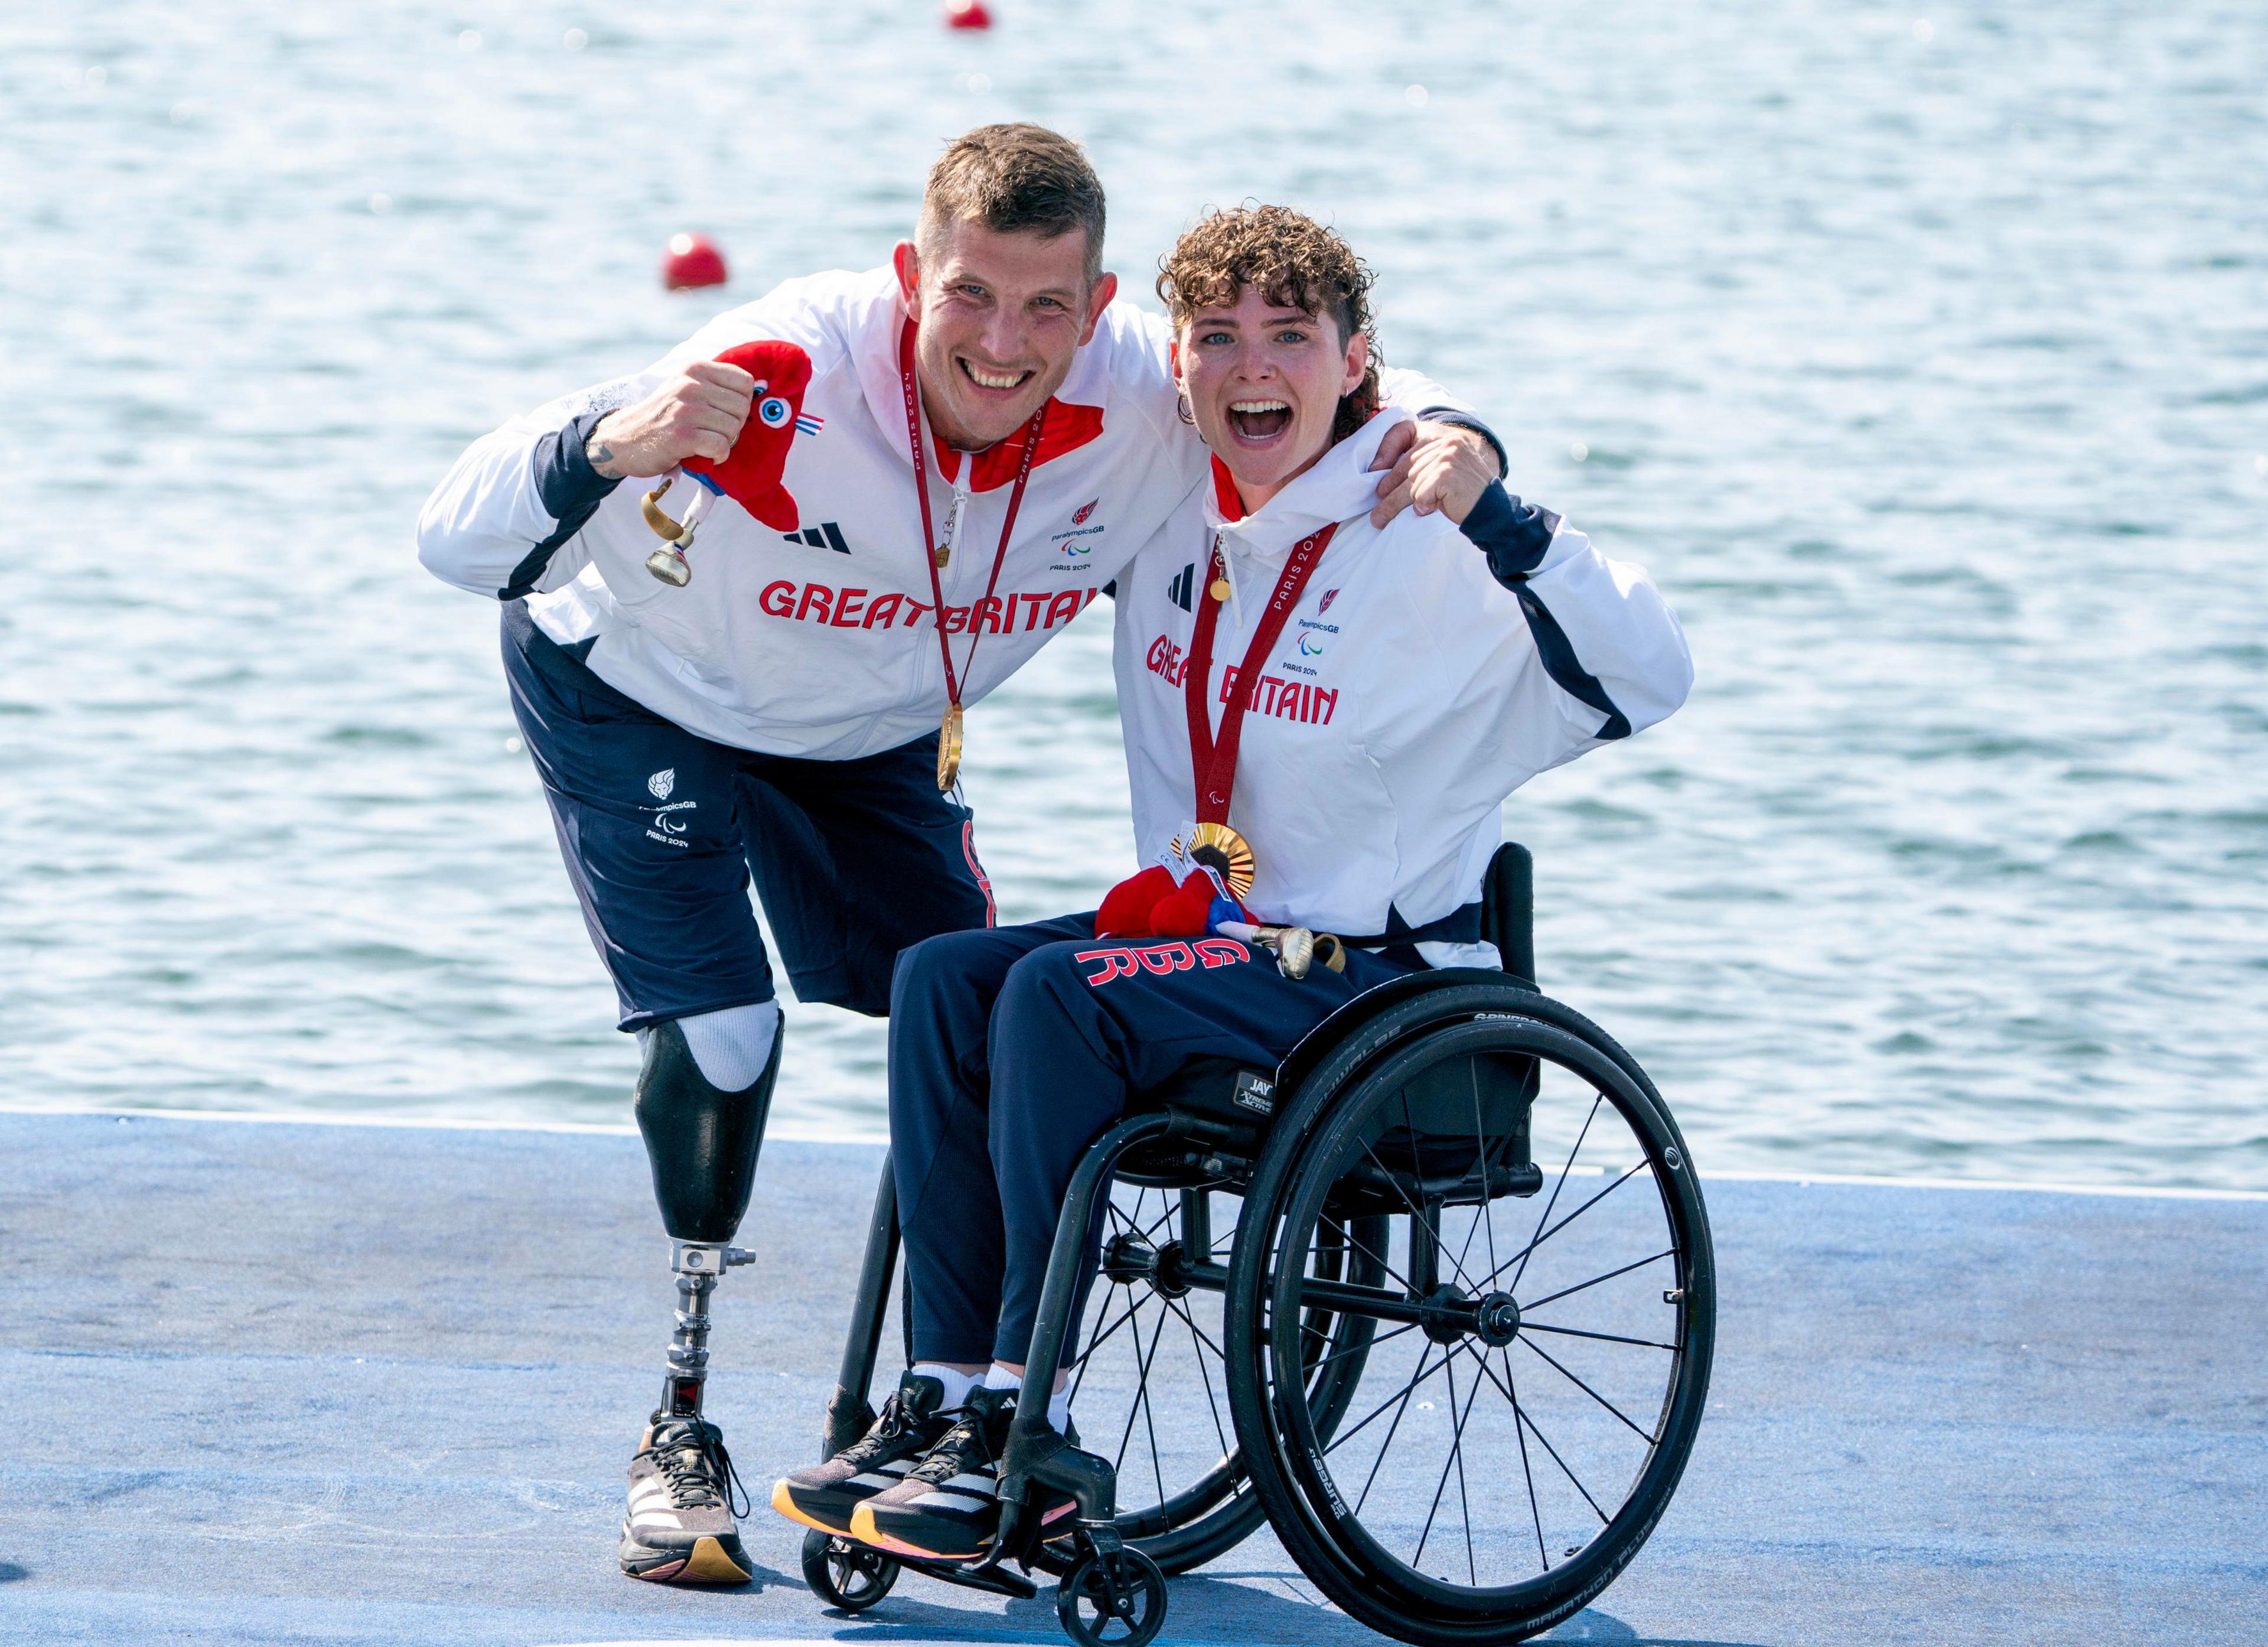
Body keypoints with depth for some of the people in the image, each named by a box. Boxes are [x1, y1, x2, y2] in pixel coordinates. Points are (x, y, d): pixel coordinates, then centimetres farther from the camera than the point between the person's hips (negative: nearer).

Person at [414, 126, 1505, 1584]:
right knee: (719, 1032, -18)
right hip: (638, 698, -4)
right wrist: (614, 448, -62)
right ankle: (679, 1437, -2)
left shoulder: (1147, 398, -29)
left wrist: (1450, 436, -36)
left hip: (869, 739, 4)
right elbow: (459, 546, -41)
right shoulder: (785, 382, -41)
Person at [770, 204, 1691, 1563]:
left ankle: (1028, 1434, -23)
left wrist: (1497, 514, -34)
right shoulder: (1172, 515, 7)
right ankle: (946, 1398, -16)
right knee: (943, 980, -16)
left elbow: (1648, 682, -25)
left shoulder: (1428, 545, -14)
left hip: (1380, 969, -7)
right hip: (1210, 927, 7)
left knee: (1056, 997, -27)